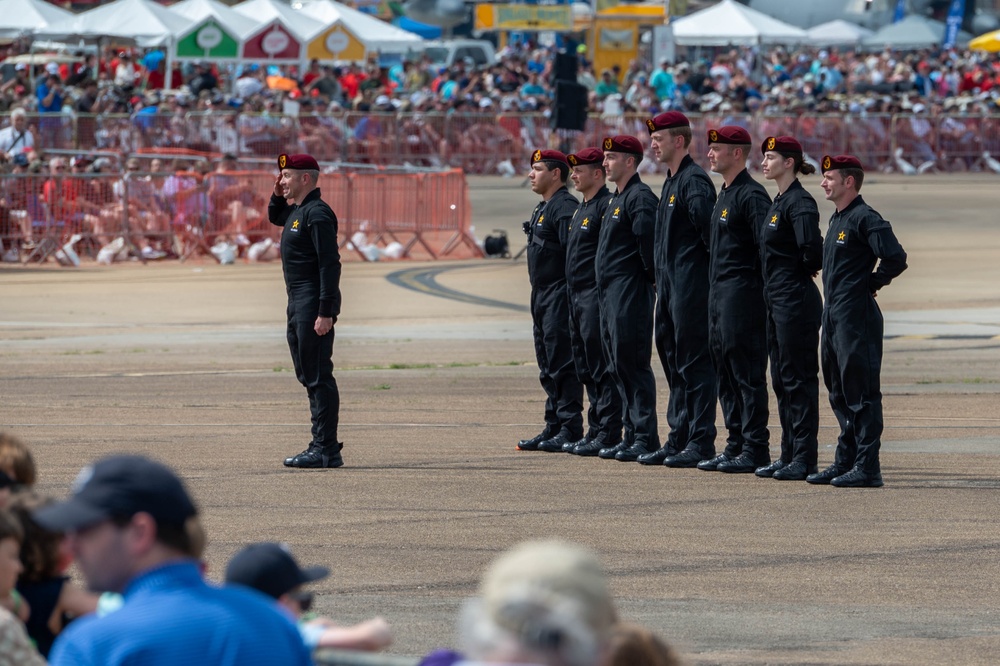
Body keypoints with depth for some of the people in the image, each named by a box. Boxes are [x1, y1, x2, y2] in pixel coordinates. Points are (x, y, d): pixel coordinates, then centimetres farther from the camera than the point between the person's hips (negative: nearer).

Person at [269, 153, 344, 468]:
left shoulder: (317, 213, -16)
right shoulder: (296, 211, 15)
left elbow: (330, 264, -22)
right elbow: (275, 218, 39)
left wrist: (325, 312, -26)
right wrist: (277, 196, 17)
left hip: (314, 304, -11)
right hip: (298, 302, 11)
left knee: (318, 377, -10)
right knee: (307, 375, 15)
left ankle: (326, 450, -10)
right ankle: (322, 443, 21)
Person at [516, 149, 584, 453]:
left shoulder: (565, 207, -14)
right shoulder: (543, 208, 18)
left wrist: (572, 298, -23)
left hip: (560, 299, -11)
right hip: (542, 299, 11)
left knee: (563, 365, -8)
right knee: (548, 368, 13)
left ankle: (570, 429, -6)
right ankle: (553, 428, 17)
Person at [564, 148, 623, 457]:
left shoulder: (606, 205, -12)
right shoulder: (581, 209, 19)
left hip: (596, 296, -10)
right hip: (577, 298, 10)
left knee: (601, 369, -8)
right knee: (586, 369, 12)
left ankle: (608, 434, -7)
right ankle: (596, 431, 17)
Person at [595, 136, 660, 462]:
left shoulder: (639, 197, -13)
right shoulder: (617, 199, 19)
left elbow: (649, 237, -24)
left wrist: (651, 275, -15)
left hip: (630, 292, -11)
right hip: (610, 294, 11)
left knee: (632, 365, -10)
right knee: (619, 367, 11)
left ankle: (645, 439, -8)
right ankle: (632, 435, 15)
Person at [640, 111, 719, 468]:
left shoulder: (694, 181, -14)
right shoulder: (671, 182, 17)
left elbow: (710, 231, -22)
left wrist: (711, 267, -16)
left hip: (691, 288, -10)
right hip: (670, 287, 10)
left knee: (695, 364, -7)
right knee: (673, 361, 13)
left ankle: (701, 443, -4)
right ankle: (678, 441, 18)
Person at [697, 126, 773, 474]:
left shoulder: (751, 195, -14)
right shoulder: (726, 194, 17)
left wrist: (763, 288, -17)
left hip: (743, 294, -10)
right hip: (719, 294, 10)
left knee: (748, 374, -7)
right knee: (725, 372, 12)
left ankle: (755, 451, -4)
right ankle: (736, 445, 16)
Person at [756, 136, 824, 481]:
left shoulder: (800, 203, -15)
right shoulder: (779, 202, 14)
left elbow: (812, 249, -25)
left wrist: (806, 270, -8)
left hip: (796, 299, -10)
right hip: (778, 298, 10)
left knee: (799, 378, -5)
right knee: (782, 378, 12)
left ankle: (805, 459, -2)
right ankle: (789, 455, 18)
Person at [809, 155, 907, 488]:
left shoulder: (865, 219, -14)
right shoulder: (837, 219, 15)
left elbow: (896, 259, -22)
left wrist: (871, 283, -9)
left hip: (857, 318, -10)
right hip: (834, 316, 10)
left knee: (861, 393, -7)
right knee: (839, 394, 14)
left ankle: (867, 468, -5)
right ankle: (845, 463, 21)